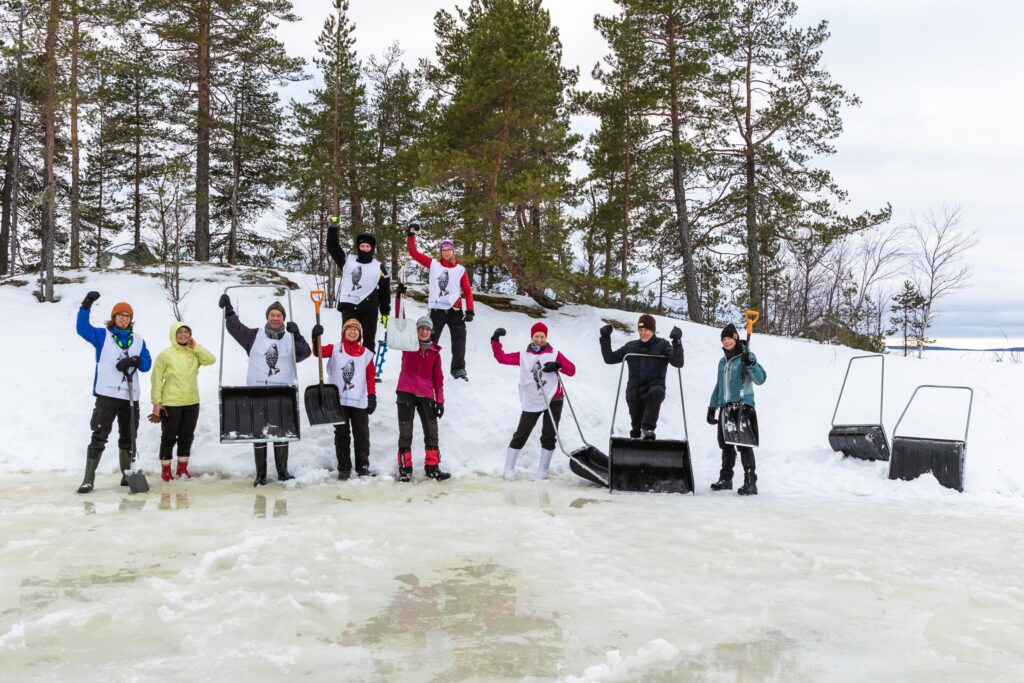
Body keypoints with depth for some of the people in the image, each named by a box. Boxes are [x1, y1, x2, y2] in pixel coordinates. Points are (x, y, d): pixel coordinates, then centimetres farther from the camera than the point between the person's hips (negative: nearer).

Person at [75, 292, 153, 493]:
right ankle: (88, 480, -7)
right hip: (107, 395, -4)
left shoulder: (138, 339, 12)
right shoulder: (102, 335, 4)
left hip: (130, 396, 4)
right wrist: (86, 307, -24)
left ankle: (127, 475, 27)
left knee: (128, 437, 14)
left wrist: (135, 361, -15)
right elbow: (82, 328, -13)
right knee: (99, 436, -9)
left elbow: (147, 364, 6)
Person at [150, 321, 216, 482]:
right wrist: (156, 403, -9)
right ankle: (165, 470, 15)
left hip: (192, 403, 4)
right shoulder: (165, 354, -6)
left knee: (187, 437, 12)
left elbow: (210, 360, -9)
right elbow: (157, 380, -6)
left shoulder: (194, 353, 7)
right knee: (169, 437, 4)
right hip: (170, 404, -4)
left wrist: (196, 346, -10)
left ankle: (182, 468, 25)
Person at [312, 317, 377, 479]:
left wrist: (372, 397, 0)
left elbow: (370, 378, 6)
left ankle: (363, 467, 14)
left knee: (362, 435, 4)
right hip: (339, 401, -1)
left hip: (360, 402, 1)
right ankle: (344, 468, 13)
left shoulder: (366, 353, 6)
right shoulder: (335, 349, 4)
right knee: (342, 435, 6)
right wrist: (316, 338, -32)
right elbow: (319, 352, -14)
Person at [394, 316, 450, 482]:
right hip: (406, 393, -2)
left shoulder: (435, 352, 9)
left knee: (432, 432, 3)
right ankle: (405, 468, 6)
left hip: (426, 395, 3)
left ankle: (432, 467, 13)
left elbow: (438, 378, 10)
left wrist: (440, 400, 5)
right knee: (405, 432, 0)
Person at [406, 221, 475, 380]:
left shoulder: (460, 270, 4)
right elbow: (414, 253, 6)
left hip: (455, 310, 0)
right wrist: (411, 235, -1)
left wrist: (470, 310, -7)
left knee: (459, 341, 2)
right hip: (437, 309, 0)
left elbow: (468, 291, 3)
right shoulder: (433, 264, 5)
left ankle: (458, 369, 13)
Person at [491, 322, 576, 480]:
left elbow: (572, 370, -3)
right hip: (531, 403, 0)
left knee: (549, 437, 4)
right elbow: (503, 358, 2)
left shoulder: (554, 354, 4)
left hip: (553, 401, 0)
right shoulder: (523, 356, 6)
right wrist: (496, 341, -9)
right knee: (520, 435, -1)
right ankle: (509, 468, 8)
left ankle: (542, 472, 16)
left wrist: (558, 365, -20)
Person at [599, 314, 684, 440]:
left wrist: (677, 342, -23)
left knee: (655, 392, -39)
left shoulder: (662, 345, 2)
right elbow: (610, 358, 14)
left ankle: (648, 429, -38)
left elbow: (678, 363, -11)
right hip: (634, 391, 4)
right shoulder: (631, 346, 11)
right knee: (636, 425, 2)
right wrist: (605, 339, 5)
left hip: (654, 388, -3)